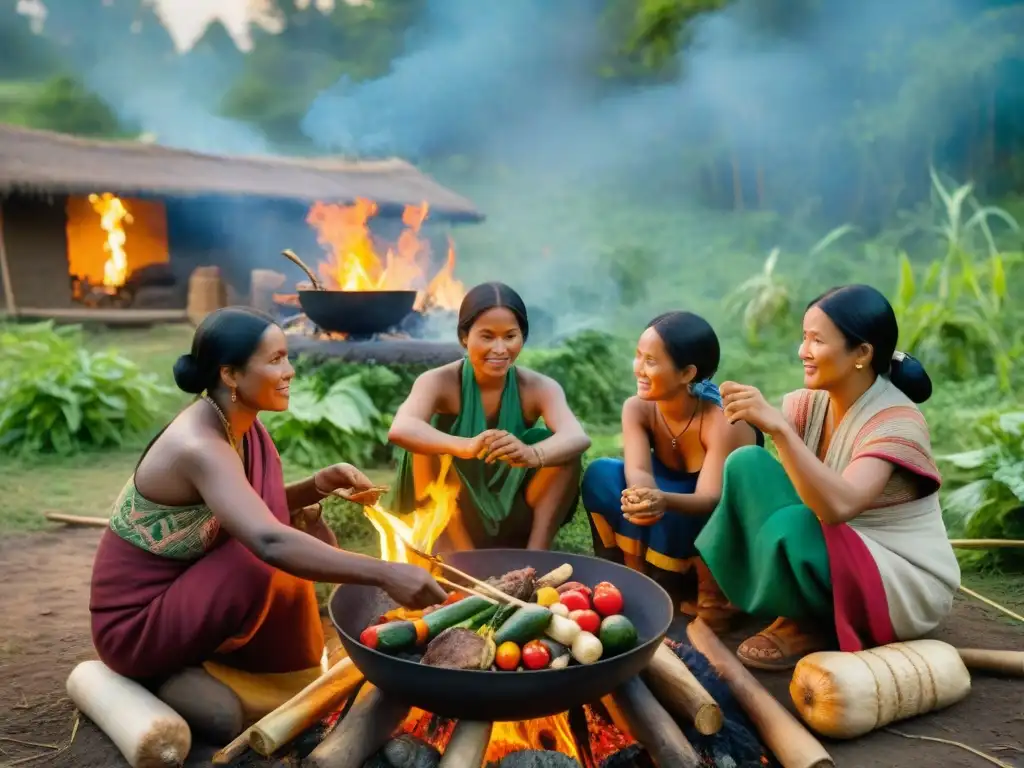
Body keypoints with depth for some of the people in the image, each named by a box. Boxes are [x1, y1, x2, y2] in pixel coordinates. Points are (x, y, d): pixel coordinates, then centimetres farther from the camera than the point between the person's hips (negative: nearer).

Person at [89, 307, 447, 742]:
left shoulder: (240, 427, -2)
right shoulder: (199, 446, -29)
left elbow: (258, 511, 9)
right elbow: (269, 542, -43)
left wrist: (319, 485, -10)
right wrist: (383, 574, -46)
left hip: (182, 597, 8)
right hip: (136, 624, -8)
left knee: (308, 536, -3)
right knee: (274, 557, -30)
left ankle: (189, 665, 4)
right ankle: (179, 676, -4)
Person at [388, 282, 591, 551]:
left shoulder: (539, 387, -13)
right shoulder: (439, 382, -17)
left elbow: (578, 438, -33)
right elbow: (400, 431, -38)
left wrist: (531, 454, -55)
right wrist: (465, 446, -57)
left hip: (511, 518, 1)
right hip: (451, 518, -1)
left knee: (564, 452, -21)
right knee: (431, 440, -26)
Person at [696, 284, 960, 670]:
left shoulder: (897, 422, -24)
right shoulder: (809, 403, -4)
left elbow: (837, 506, -40)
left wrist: (777, 425, -45)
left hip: (905, 584, -6)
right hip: (837, 558, 6)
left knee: (793, 528, -35)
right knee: (748, 463, -14)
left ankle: (813, 627, -4)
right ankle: (725, 597, -2)